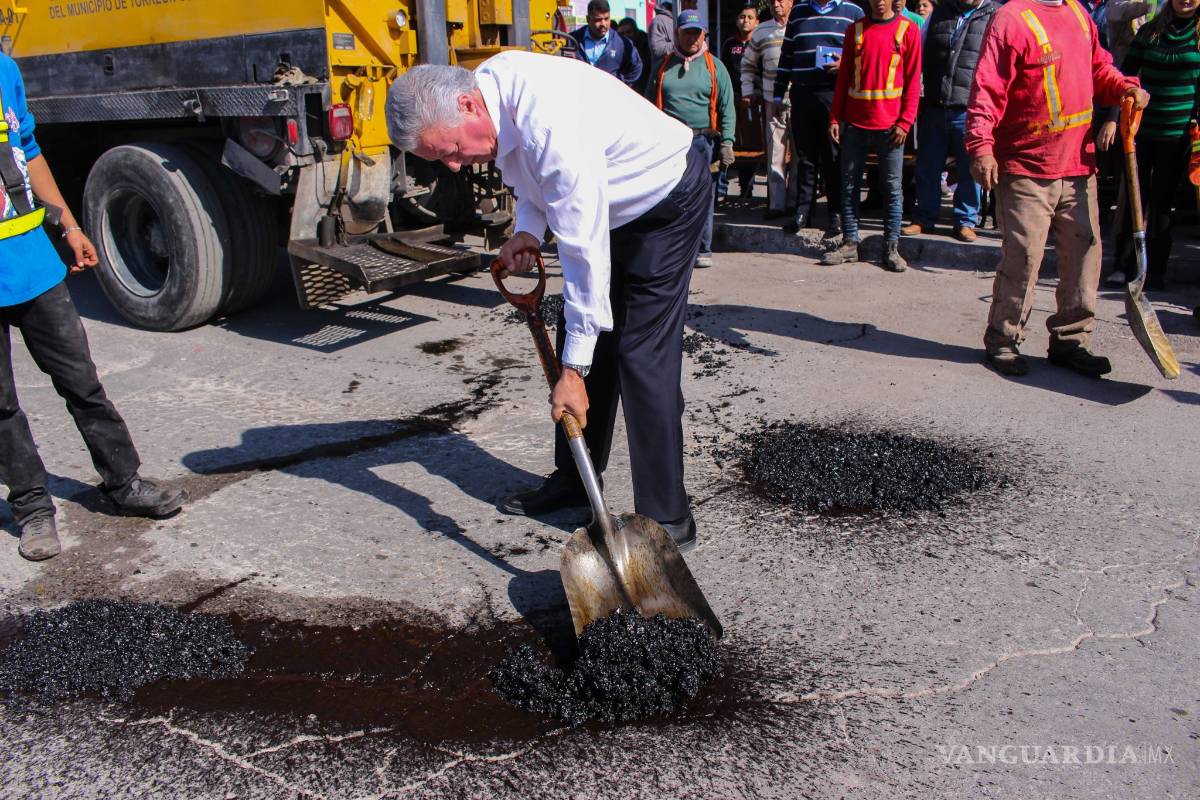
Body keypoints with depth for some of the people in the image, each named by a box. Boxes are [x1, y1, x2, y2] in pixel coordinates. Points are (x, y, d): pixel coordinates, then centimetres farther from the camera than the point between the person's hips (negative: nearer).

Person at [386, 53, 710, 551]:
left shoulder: (552, 127, -37)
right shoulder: (488, 82, -9)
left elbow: (586, 252, -35)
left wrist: (573, 370, -31)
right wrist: (528, 229, -8)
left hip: (668, 201, -9)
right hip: (610, 203, 9)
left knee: (643, 355, -14)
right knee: (582, 335, 9)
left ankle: (666, 520, -6)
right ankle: (573, 480, 23)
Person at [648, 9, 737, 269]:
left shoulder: (714, 66, 9)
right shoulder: (663, 66, 14)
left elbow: (726, 107, 4)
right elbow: (651, 104, 16)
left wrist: (727, 142, -5)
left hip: (703, 141, -1)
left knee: (703, 198, 1)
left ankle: (703, 250, 10)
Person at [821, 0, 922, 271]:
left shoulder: (908, 30, 3)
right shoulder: (855, 30, 10)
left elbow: (913, 79, 0)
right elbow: (844, 76, 11)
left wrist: (905, 122, -9)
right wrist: (835, 117, 2)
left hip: (890, 124, -3)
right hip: (854, 122, 3)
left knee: (892, 188, 1)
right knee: (850, 185, 5)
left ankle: (891, 247, 6)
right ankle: (849, 243, 13)